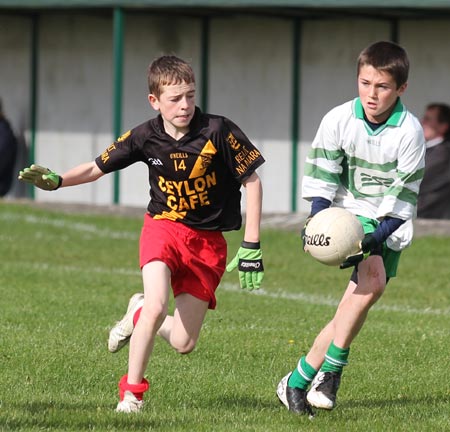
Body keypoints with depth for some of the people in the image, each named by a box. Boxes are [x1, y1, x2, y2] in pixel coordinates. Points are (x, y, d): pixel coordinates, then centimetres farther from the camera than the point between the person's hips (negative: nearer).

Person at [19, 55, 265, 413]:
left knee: (183, 343, -2)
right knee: (157, 306, -26)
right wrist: (56, 180, -17)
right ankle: (131, 392, -7)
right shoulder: (145, 137, -9)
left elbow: (252, 181, -9)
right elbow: (97, 168, 3)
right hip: (164, 226, 0)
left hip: (208, 240, 0)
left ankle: (139, 314, 32)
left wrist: (252, 246, -12)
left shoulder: (218, 131, -17)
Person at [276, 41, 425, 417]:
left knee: (353, 306, -8)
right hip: (348, 212, -2)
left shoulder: (409, 132, -14)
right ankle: (330, 372, -20)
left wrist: (376, 236, -23)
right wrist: (316, 221, -19)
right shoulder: (339, 121, -12)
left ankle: (300, 380, 3)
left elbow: (403, 196, -12)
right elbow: (321, 175, -5)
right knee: (372, 281, -27)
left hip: (390, 224, 2)